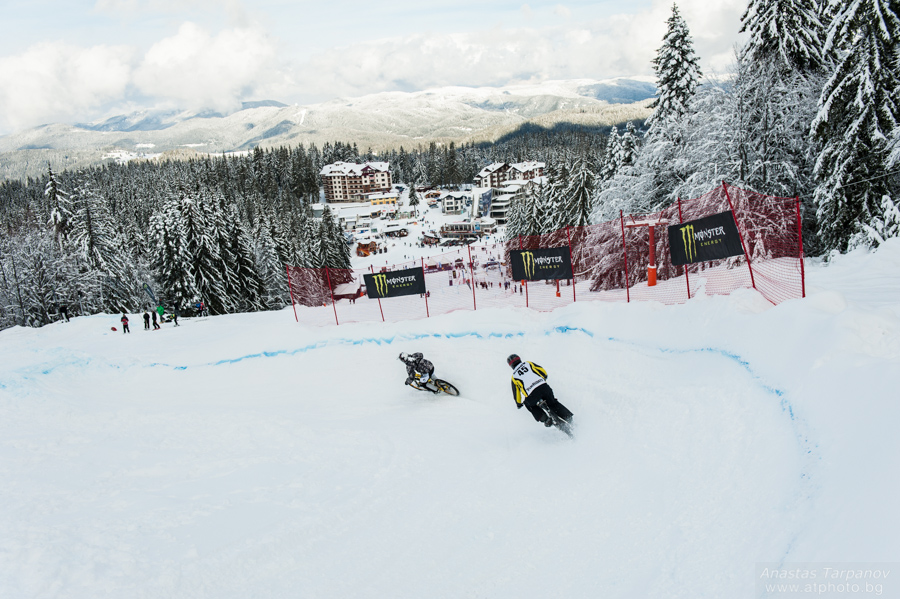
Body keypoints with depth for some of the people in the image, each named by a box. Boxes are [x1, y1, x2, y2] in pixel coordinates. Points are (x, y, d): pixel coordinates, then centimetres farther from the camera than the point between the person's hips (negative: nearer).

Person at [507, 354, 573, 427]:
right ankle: (568, 417, 10)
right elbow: (543, 372, 19)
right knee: (553, 403, 23)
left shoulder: (514, 377, 17)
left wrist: (518, 404, 35)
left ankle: (545, 419, 9)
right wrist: (544, 379, 39)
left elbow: (516, 393, 19)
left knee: (529, 404, 28)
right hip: (543, 386, 2)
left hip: (532, 394, -2)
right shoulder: (528, 364, 20)